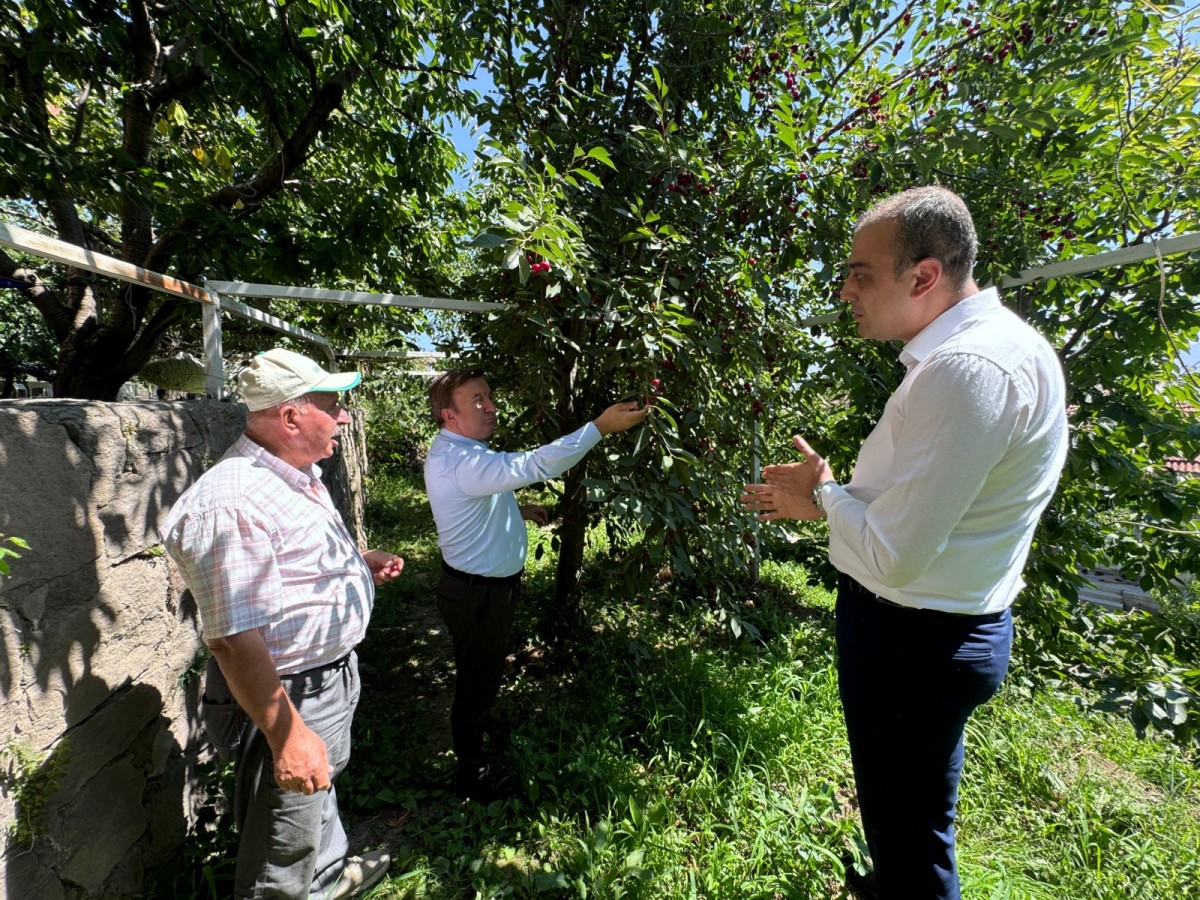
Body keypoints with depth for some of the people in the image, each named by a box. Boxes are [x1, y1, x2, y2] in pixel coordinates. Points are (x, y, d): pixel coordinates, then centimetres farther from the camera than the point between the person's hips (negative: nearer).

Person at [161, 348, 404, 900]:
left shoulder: (299, 475, 4)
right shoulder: (233, 502, -30)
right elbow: (233, 640, -30)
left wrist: (358, 563, 4)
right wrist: (286, 735, -26)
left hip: (331, 678, 10)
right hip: (289, 698, -10)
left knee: (319, 788, 33)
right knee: (283, 854, 15)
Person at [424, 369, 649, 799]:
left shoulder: (455, 450, 3)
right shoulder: (460, 461, -33)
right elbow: (534, 465, -43)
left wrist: (518, 509, 6)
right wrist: (601, 426, -42)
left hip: (485, 586, 10)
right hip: (477, 593, -10)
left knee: (483, 671, 31)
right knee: (478, 678, 12)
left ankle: (479, 725, 56)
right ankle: (470, 772, 35)